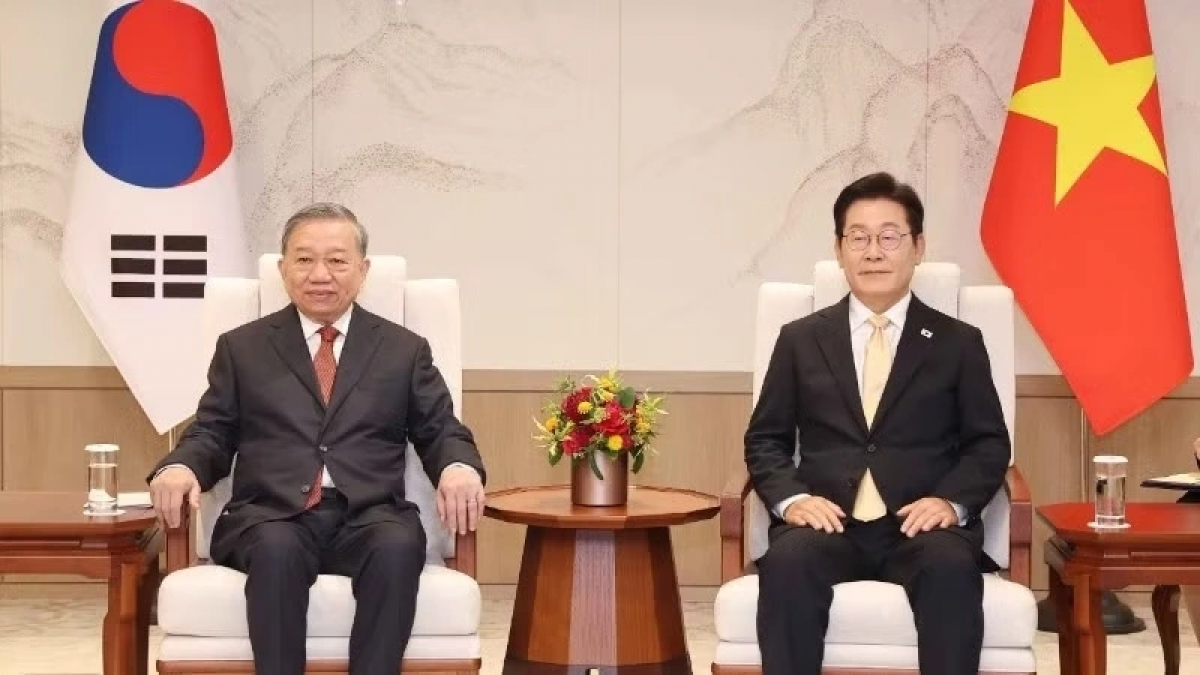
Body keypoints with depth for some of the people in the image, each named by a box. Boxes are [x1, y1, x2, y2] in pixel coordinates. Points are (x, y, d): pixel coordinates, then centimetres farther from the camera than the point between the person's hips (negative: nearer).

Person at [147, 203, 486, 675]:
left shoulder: (404, 349, 18)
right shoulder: (242, 347, 18)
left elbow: (440, 432, 14)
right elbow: (212, 435, 15)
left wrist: (460, 467, -11)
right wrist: (179, 467, -9)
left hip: (368, 518, 1)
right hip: (271, 518, 0)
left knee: (398, 547, -35)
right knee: (276, 549, -36)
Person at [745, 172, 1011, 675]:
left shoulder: (959, 343, 13)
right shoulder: (800, 340, 15)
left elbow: (989, 443, 10)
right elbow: (766, 439, 14)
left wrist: (952, 502, -11)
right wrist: (791, 498, -7)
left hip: (920, 526, 0)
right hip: (829, 524, 1)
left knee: (952, 566, -35)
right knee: (787, 560, -34)